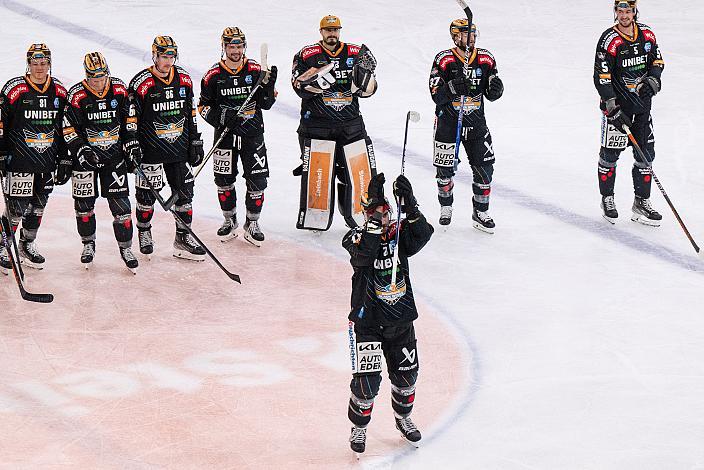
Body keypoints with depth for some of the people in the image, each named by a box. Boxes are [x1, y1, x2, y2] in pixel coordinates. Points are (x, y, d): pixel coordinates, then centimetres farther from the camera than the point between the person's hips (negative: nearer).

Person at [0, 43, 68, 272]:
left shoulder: (60, 92, 5)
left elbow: (66, 130, 12)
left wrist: (65, 161, 9)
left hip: (47, 163, 5)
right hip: (19, 160, -5)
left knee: (38, 206, 13)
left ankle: (28, 245, 28)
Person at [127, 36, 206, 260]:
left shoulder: (184, 79, 5)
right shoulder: (141, 83, -12)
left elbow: (191, 114, 14)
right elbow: (131, 119, -9)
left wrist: (195, 142, 13)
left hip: (179, 149, 5)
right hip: (150, 150, -5)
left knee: (184, 191, 4)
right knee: (147, 194, 4)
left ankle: (183, 237, 13)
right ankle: (144, 233, 27)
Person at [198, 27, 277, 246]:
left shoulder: (256, 70, -3)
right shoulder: (213, 75, -4)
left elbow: (266, 104, -1)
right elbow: (203, 106, 1)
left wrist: (268, 84, -20)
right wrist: (221, 117, -16)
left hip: (252, 134, 0)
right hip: (225, 135, 0)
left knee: (257, 180, -2)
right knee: (224, 181, 7)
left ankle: (252, 224, 13)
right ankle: (230, 221, 27)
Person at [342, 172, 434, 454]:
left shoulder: (400, 234, -3)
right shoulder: (357, 237, -13)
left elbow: (422, 235, -24)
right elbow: (363, 255, -36)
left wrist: (409, 205, -37)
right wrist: (375, 221, -43)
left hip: (400, 320, 4)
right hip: (367, 322, -4)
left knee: (406, 375, 16)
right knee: (366, 381, -6)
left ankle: (403, 417, 42)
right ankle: (358, 427, 16)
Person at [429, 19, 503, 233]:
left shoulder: (486, 59, 2)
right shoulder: (444, 60, -10)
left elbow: (491, 94, 6)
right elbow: (437, 93, -16)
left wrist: (495, 87, -17)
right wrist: (453, 86, -34)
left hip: (476, 123, 3)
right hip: (448, 121, -3)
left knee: (484, 167, -1)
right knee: (445, 168, 6)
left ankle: (480, 212, 14)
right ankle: (446, 206, 33)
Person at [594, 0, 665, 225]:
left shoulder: (647, 34, 2)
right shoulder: (609, 40, -15)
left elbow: (657, 60, 17)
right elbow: (601, 77, -17)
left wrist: (653, 78, -5)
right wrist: (612, 109, -22)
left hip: (642, 105, 5)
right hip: (616, 105, -5)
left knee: (646, 154, 7)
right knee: (610, 154, 3)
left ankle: (641, 203, 17)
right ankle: (607, 199, 21)